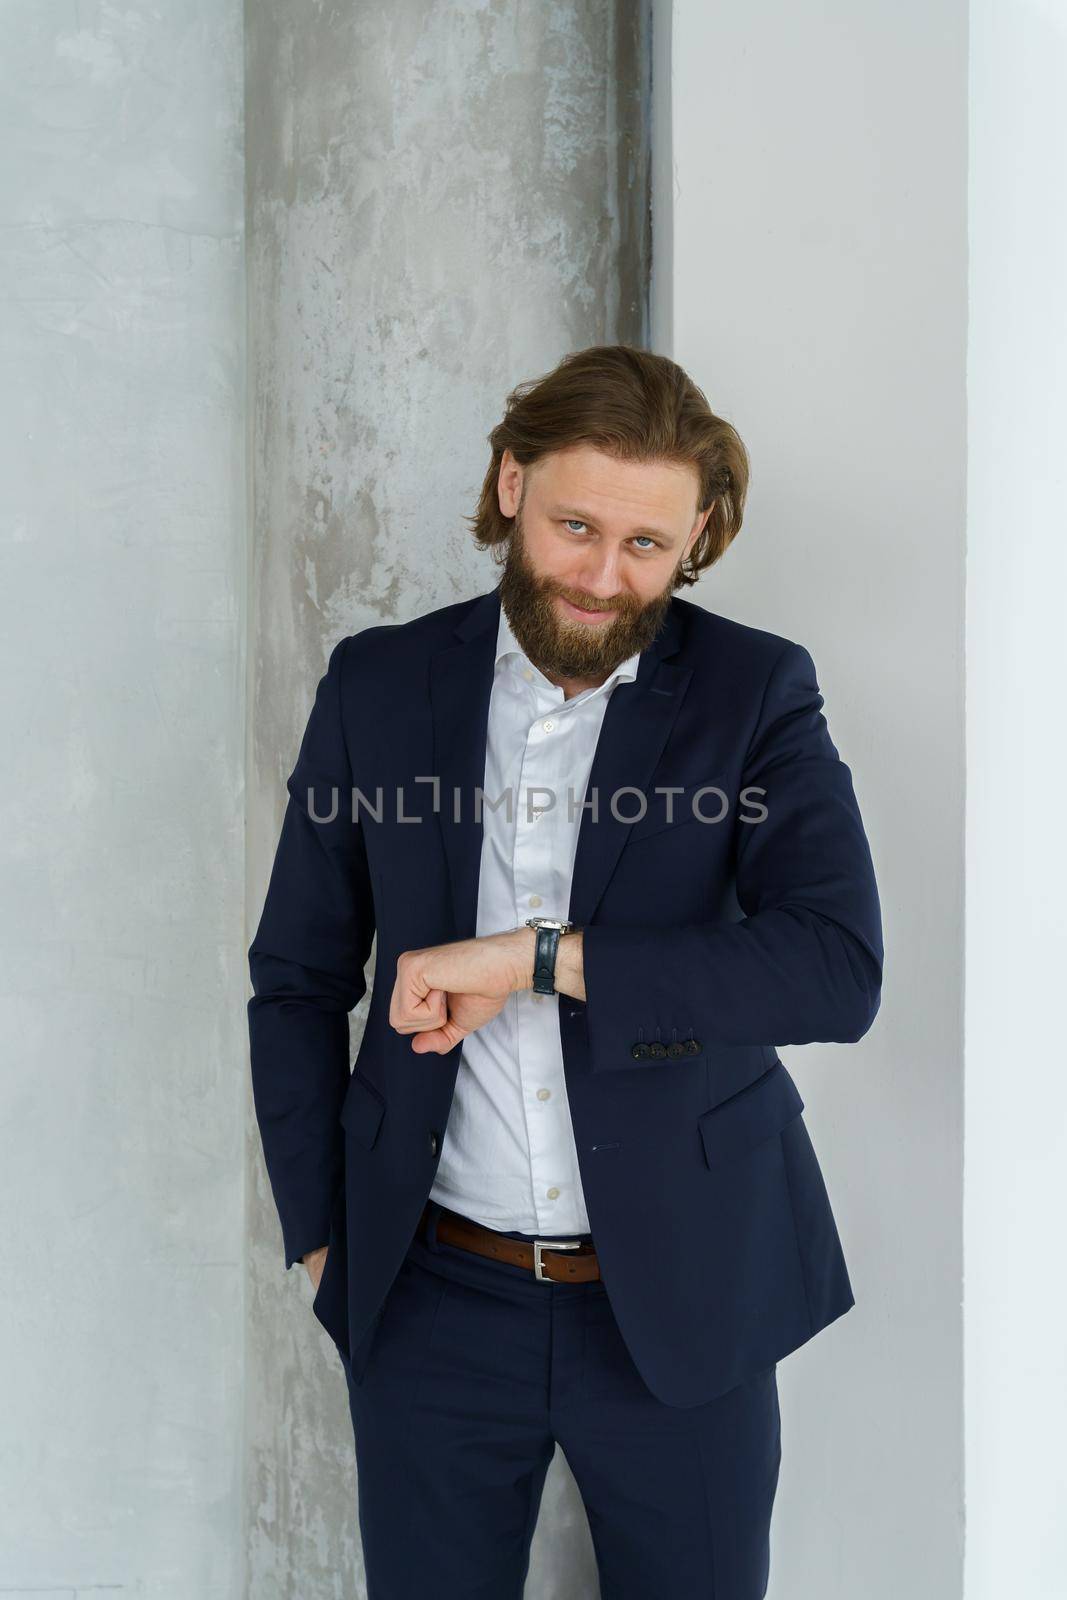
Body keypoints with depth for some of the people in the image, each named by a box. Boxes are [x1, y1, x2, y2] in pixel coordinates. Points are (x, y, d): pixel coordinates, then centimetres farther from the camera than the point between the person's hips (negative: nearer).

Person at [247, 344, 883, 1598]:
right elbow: (297, 980, 6)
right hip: (430, 1297, 1)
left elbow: (840, 972, -21)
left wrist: (535, 955, -25)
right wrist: (319, 1237, 3)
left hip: (681, 1294, -1)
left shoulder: (756, 693, -6)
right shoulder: (378, 685, -1)